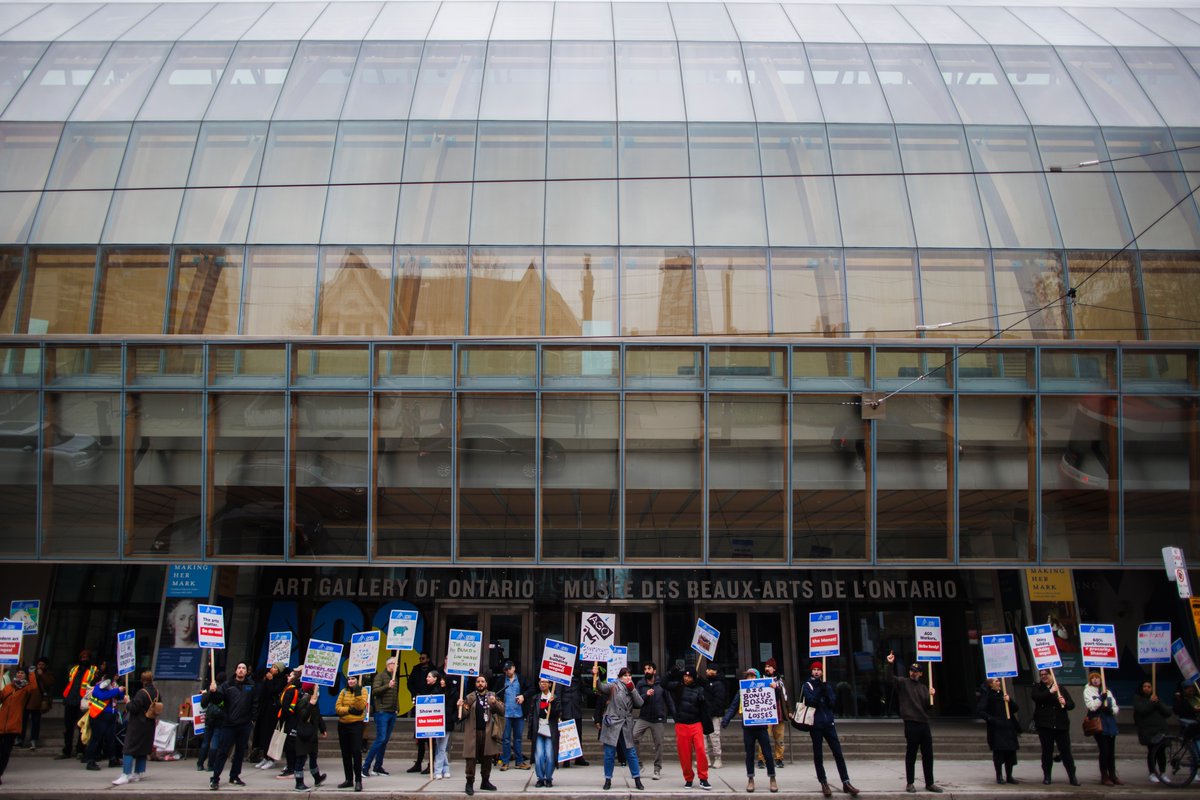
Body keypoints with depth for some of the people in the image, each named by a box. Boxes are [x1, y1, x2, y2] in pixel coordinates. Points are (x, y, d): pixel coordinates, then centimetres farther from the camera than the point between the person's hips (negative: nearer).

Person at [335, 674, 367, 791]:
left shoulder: (362, 691, -1)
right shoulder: (343, 692, 8)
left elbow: (361, 706, -15)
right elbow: (337, 708, -1)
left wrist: (357, 693, -23)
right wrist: (349, 710, -14)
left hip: (356, 725, -4)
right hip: (343, 725, 5)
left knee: (356, 752, -13)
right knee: (345, 753, 10)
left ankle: (358, 781, -10)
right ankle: (349, 779, 20)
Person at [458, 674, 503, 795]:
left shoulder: (492, 696, 9)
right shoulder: (469, 697, 4)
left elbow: (502, 710, 1)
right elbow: (464, 715, -2)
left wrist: (495, 702, -16)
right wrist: (461, 707, -22)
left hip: (487, 732, 2)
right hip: (473, 732, -2)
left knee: (487, 758, 9)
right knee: (471, 758, -5)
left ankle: (485, 781, 20)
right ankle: (470, 782, 1)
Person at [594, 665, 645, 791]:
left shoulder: (631, 689, 13)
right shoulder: (614, 687, -2)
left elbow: (640, 704, 0)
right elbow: (601, 687, -20)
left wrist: (632, 689, -9)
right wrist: (595, 676, -38)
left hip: (626, 727, 4)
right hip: (612, 725, -4)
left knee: (631, 753, 8)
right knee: (609, 754, 2)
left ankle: (637, 779, 18)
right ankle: (608, 779, 15)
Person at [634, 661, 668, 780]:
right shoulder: (640, 684, 4)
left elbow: (669, 700, 1)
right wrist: (646, 695, -18)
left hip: (658, 719, -1)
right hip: (643, 717, 1)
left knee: (658, 744, 5)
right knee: (633, 737, -16)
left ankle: (658, 769, 18)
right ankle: (638, 762, -1)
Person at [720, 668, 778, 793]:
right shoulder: (741, 691, 3)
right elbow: (733, 707, -1)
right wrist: (726, 719, -15)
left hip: (761, 726, -1)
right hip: (747, 727, 1)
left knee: (767, 754, 3)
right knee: (749, 755, 9)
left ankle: (773, 779, 15)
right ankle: (750, 780, 18)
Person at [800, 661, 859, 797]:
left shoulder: (826, 685, 11)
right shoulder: (806, 686, 1)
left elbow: (832, 702, -1)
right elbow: (811, 701, -14)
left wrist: (825, 689, -11)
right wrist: (819, 688, -14)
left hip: (828, 723, 3)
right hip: (815, 724, -3)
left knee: (838, 753, -1)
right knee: (818, 755, 3)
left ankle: (846, 782, 1)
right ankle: (823, 783, 9)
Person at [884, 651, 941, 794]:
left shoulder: (923, 687, 17)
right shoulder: (903, 682, 2)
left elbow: (928, 706, 13)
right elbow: (890, 678, -16)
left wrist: (931, 696, -5)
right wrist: (890, 664, -31)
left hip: (924, 723, 5)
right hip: (911, 723, -5)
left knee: (928, 755, 8)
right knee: (911, 755, -1)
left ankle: (929, 783, 16)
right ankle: (910, 783, 8)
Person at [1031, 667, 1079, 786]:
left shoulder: (1060, 688, 10)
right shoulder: (1037, 687, 8)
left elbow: (1072, 704, 6)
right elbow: (1035, 697, -14)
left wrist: (1065, 703, -15)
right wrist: (1050, 692, -18)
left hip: (1061, 725, 0)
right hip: (1044, 725, 0)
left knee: (1066, 751, 0)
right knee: (1047, 751, 5)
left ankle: (1072, 776, 5)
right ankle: (1046, 776, 12)